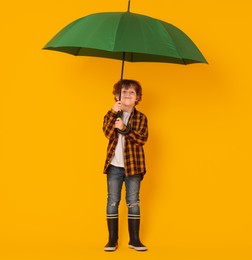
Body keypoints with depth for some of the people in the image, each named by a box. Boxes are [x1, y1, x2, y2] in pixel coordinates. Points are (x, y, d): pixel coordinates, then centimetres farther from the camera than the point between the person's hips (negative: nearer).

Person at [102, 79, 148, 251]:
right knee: (112, 201, 4)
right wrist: (113, 113, -24)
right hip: (114, 166, 1)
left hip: (133, 166, -1)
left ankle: (134, 239, 12)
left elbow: (142, 139, -12)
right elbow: (108, 133, -13)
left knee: (133, 202, 3)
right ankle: (112, 240, 12)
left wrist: (125, 128, -23)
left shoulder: (141, 118, 4)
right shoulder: (112, 115, 6)